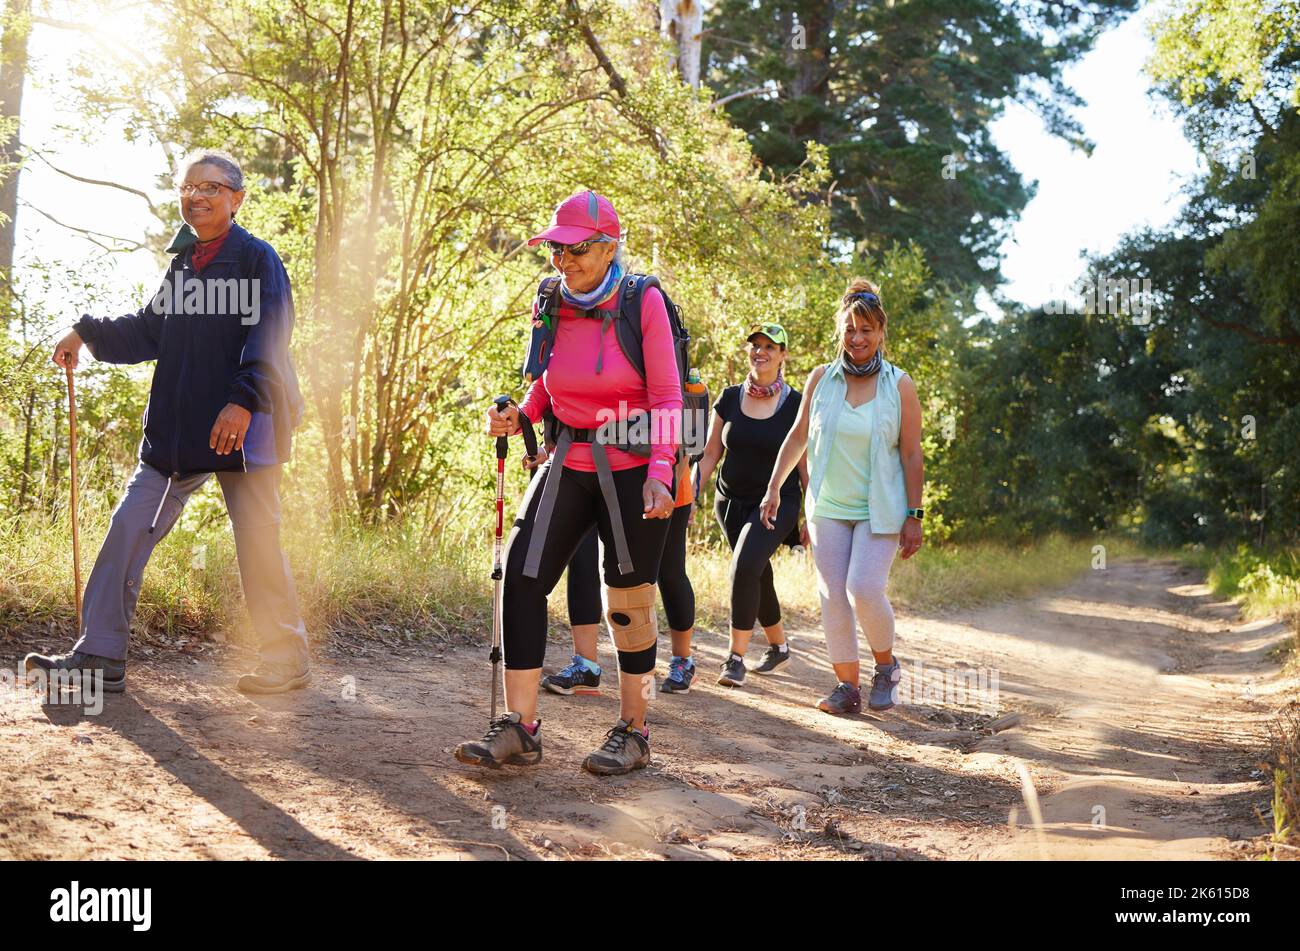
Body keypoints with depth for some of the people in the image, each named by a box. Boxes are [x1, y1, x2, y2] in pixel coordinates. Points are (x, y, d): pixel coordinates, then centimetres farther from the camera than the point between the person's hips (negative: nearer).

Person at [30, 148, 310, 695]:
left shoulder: (256, 259, -4)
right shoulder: (183, 264, 17)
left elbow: (269, 338, -14)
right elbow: (149, 332, 20)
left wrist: (244, 401, -26)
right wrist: (88, 334, 7)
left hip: (242, 425, -7)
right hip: (178, 427, 7)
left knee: (257, 542, -1)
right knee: (129, 527, 0)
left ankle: (288, 662, 12)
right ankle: (100, 655, 4)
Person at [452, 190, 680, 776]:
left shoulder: (643, 302, -9)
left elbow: (667, 397, -9)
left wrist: (659, 474, -19)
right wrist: (518, 418, -4)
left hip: (632, 470, -4)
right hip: (568, 467, 4)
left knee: (628, 600, 4)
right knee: (521, 577, -8)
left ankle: (633, 731, 19)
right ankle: (519, 728, -3)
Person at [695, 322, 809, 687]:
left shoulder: (796, 405, -5)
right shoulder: (729, 399, 2)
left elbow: (806, 465, -3)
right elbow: (710, 455, 7)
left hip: (777, 503, -4)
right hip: (731, 502, 4)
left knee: (745, 567, -24)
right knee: (759, 578, 13)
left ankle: (736, 658, -18)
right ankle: (779, 647, 35)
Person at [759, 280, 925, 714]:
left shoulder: (900, 386, -3)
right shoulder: (821, 378, 3)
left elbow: (912, 455, -1)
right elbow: (798, 436, 12)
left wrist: (914, 516, -4)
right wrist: (774, 487, 7)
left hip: (879, 509, -3)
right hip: (828, 507, 3)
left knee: (864, 590, -15)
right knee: (833, 596, -1)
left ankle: (886, 666, 10)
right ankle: (847, 686, 9)